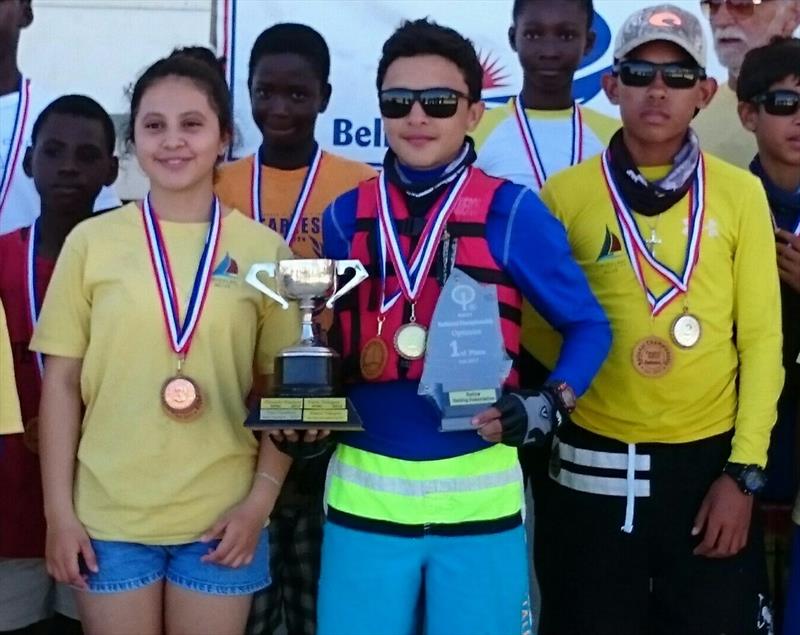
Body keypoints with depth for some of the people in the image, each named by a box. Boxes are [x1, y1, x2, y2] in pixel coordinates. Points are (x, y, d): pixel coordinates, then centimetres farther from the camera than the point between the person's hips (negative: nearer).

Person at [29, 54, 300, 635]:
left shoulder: (264, 249, 1)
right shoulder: (91, 242, 0)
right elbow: (62, 382, 2)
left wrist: (261, 499, -4)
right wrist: (58, 510, -1)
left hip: (221, 519, 0)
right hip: (107, 518, 0)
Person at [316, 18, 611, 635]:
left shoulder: (511, 211, -4)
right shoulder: (347, 215, 5)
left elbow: (589, 325, 1)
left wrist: (545, 407, -15)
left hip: (478, 491, -2)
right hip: (364, 491, 2)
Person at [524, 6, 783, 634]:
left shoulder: (740, 192, 1)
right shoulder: (567, 193, -1)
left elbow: (762, 337, 0)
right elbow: (536, 325, 6)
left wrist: (744, 469, -5)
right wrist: (580, 373, -12)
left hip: (709, 460, 1)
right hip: (595, 462, 0)